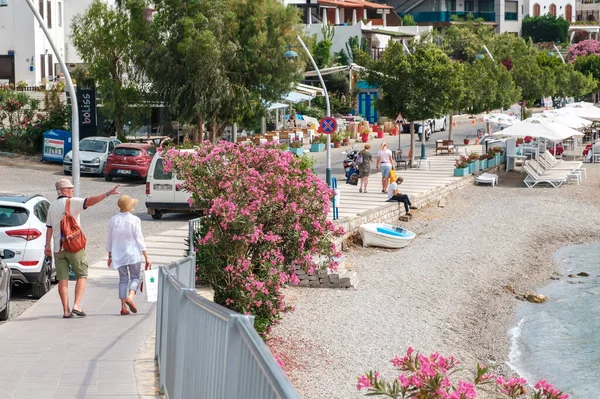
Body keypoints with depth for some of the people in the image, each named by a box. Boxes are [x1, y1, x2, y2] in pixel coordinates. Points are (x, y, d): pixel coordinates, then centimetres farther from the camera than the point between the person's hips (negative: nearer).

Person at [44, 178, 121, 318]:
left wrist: (47, 245, 15)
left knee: (62, 279, 4)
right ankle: (77, 305, -9)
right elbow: (89, 201, -20)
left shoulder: (52, 206, 12)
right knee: (82, 276, 4)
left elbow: (49, 227, 12)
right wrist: (108, 194, -24)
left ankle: (66, 310, 2)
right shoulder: (72, 202, -6)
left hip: (58, 248, 5)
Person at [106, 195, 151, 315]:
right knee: (135, 277, 8)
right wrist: (146, 257, -5)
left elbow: (109, 240, 8)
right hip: (133, 254, -3)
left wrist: (110, 256, 19)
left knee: (123, 279, 10)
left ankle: (123, 306, 4)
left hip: (118, 255, 3)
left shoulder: (113, 220, 1)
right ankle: (130, 297, -19)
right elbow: (139, 239, -9)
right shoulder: (134, 220, -10)